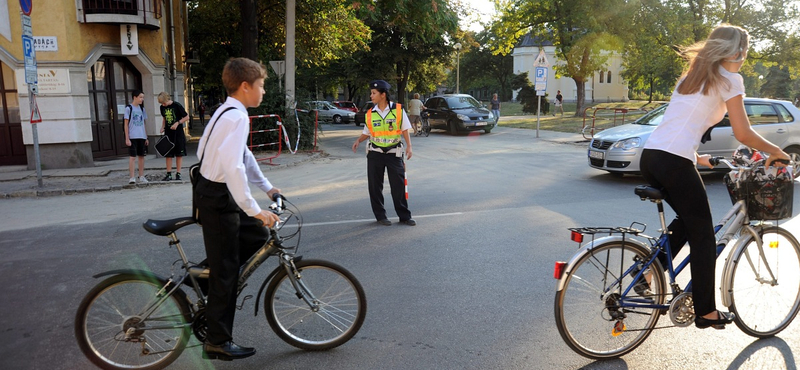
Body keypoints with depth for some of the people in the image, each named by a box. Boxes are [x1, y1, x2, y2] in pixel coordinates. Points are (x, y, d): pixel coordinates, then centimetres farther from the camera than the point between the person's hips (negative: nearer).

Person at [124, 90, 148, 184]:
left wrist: (146, 137, 13)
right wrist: (127, 138, -10)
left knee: (141, 156, 7)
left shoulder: (142, 108, 13)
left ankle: (141, 177, 14)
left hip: (141, 137, 6)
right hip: (132, 137, -6)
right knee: (132, 156, -6)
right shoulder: (129, 108, -4)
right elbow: (126, 124, -5)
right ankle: (132, 178, -3)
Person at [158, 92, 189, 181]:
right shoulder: (162, 107, 5)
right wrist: (162, 127, 5)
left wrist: (177, 123, -17)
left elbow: (187, 117, -6)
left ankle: (178, 173, 10)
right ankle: (169, 174, 7)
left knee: (179, 154, 3)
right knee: (168, 154, 3)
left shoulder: (177, 106, -10)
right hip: (168, 134, 4)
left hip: (178, 133, -4)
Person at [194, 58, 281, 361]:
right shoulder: (237, 117, -20)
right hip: (218, 199, -9)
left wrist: (267, 187, 19)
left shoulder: (227, 112, 11)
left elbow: (244, 156, 19)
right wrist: (254, 209, -30)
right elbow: (233, 167, -31)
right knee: (225, 270, -1)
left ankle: (210, 280, 22)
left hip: (214, 191, 9)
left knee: (257, 234, 16)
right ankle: (218, 342, 11)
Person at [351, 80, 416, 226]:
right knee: (375, 187, 4)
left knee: (399, 186, 0)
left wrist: (409, 145, -8)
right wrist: (358, 140, -8)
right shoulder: (370, 114, 3)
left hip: (394, 153, -2)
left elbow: (405, 129, 2)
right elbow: (367, 133, 11)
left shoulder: (398, 110, -4)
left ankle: (404, 216, 11)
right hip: (375, 153, 2)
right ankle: (380, 216, 17)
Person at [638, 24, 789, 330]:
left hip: (650, 157, 8)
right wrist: (775, 151, 15)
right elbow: (743, 134, -1)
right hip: (674, 163, -8)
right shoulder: (729, 79, 0)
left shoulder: (691, 76, 23)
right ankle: (706, 312, 15)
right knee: (703, 236, 7)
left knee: (688, 221, 26)